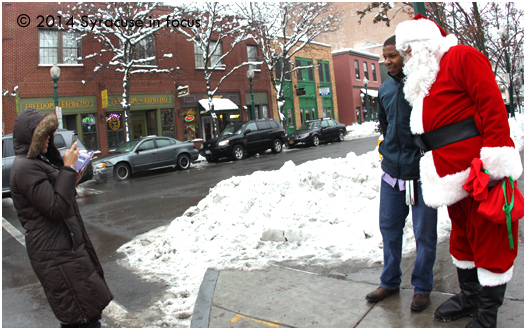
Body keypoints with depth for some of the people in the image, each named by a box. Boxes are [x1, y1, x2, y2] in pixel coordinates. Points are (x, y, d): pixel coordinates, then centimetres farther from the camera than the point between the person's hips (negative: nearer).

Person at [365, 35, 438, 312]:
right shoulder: (385, 88, 9)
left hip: (421, 171, -5)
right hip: (391, 170, 6)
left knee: (424, 232, 6)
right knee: (389, 227, 13)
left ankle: (422, 287, 25)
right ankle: (390, 281, 30)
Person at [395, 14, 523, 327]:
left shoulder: (462, 57, -5)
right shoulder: (425, 79, 20)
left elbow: (493, 106, -15)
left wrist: (493, 162, -21)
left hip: (482, 172, -9)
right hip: (455, 177, 9)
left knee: (489, 238, 3)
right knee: (462, 235, 19)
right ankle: (469, 296, 36)